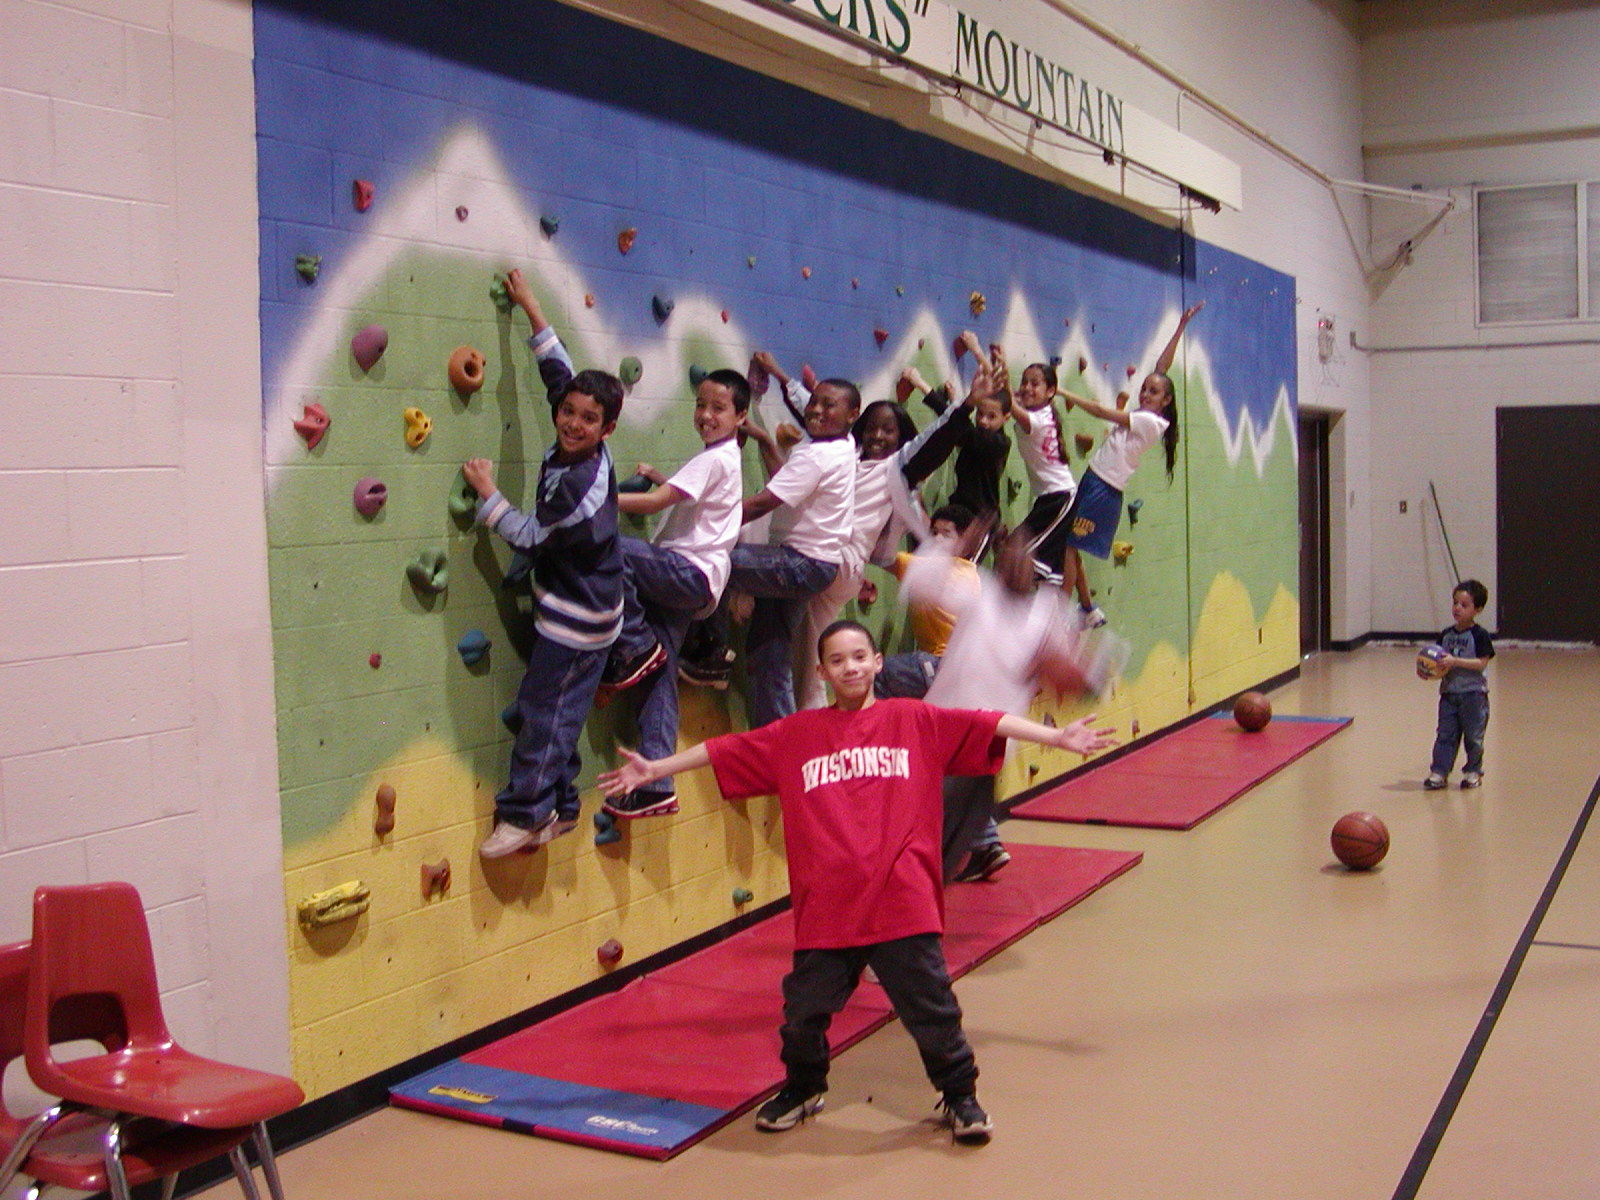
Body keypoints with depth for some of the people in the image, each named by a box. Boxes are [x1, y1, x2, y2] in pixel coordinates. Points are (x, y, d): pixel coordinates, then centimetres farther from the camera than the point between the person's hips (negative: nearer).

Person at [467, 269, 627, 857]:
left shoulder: (584, 483, -25)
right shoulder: (570, 448, -1)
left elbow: (533, 537, -18)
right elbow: (560, 373, 10)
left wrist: (487, 493, -11)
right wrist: (532, 310, 14)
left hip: (575, 620, -9)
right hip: (578, 610, 9)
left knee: (543, 713, -1)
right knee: (558, 713, 15)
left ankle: (524, 813, 10)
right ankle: (558, 808, 25)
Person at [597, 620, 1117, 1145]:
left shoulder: (914, 720, 6)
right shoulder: (796, 733, 10)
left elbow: (987, 724, 0)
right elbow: (725, 750, 11)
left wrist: (1057, 737, -8)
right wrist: (653, 769, 10)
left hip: (903, 901, -1)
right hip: (824, 905, 2)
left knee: (931, 1007, 5)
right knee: (805, 1009, 10)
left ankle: (960, 1096, 28)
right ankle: (803, 1088, 38)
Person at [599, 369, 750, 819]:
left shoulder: (715, 459, -9)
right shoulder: (726, 457, 21)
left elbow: (658, 501, -18)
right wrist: (660, 477, 26)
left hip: (690, 573, -10)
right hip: (685, 581, 10)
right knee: (658, 680, 4)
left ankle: (636, 645, -13)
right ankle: (656, 787, 1)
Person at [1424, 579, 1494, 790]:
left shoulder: (1480, 635, -9)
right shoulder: (1446, 635, 9)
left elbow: (1482, 663, -16)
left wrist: (1454, 661, -24)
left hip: (1473, 694, -5)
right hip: (1449, 692, 5)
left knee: (1473, 736, 5)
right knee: (1445, 735, 4)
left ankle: (1473, 771, 18)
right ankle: (1439, 772, 6)